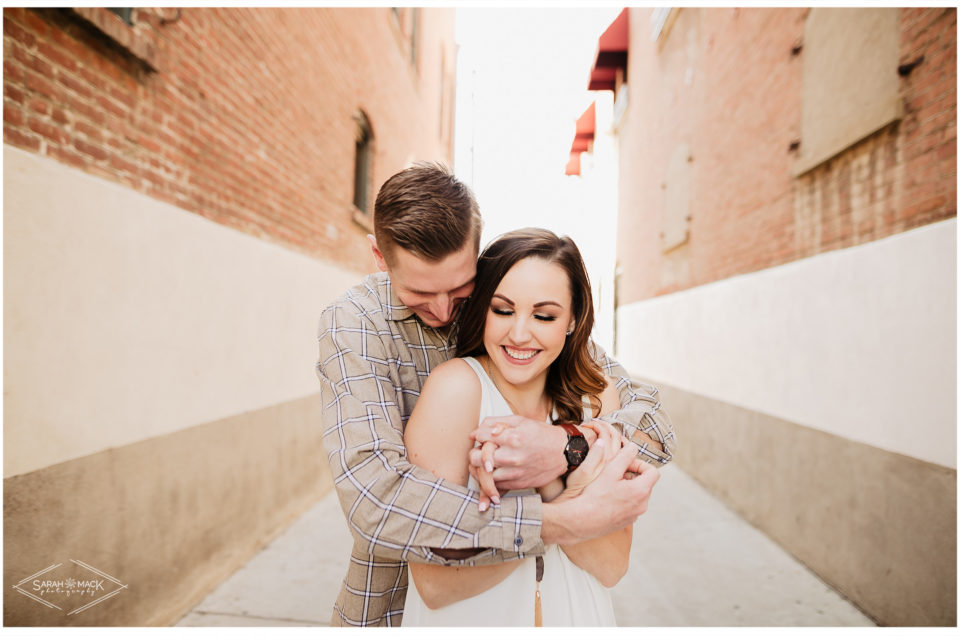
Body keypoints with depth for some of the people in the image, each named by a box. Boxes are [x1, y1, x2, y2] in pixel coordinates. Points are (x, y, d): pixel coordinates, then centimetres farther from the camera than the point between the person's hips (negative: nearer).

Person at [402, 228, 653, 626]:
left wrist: (549, 484, -27)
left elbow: (611, 567, -11)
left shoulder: (598, 397, -9)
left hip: (575, 616, 3)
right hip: (468, 621, -2)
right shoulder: (455, 387, -20)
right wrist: (571, 503, -27)